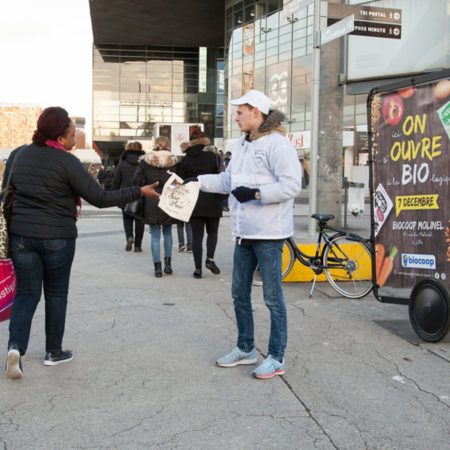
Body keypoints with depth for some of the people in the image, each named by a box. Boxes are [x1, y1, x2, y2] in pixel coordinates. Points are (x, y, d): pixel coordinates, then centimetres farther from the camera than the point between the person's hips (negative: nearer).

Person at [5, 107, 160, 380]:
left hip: (21, 234, 4)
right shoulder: (66, 162, -12)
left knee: (27, 293, 9)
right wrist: (139, 192, -9)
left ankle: (16, 345, -12)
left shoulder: (21, 155, 6)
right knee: (56, 293, 12)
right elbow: (100, 199, -14)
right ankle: (54, 351, 21)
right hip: (57, 237, -4)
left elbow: (9, 190, 17)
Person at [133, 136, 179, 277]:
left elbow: (136, 180, -1)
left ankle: (157, 267, 2)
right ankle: (168, 263, 12)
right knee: (167, 232, 17)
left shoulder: (145, 161, -2)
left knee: (155, 235, 4)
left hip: (151, 202, 0)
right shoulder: (173, 161, -3)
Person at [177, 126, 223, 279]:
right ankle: (210, 258, -5)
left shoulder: (184, 161, 1)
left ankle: (198, 268, 4)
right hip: (212, 201, -1)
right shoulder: (213, 157, -4)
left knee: (197, 234, 5)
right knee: (212, 232, 15)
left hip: (193, 202, 1)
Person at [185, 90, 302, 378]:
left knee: (273, 297, 0)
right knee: (240, 293, 16)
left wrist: (256, 193, -23)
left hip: (269, 235, -9)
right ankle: (245, 349, 31)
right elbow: (228, 180, 22)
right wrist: (198, 181, 14)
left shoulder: (277, 144, -14)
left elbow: (292, 185, -21)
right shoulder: (242, 145, 15)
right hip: (244, 233, 10)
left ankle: (277, 358, 11)